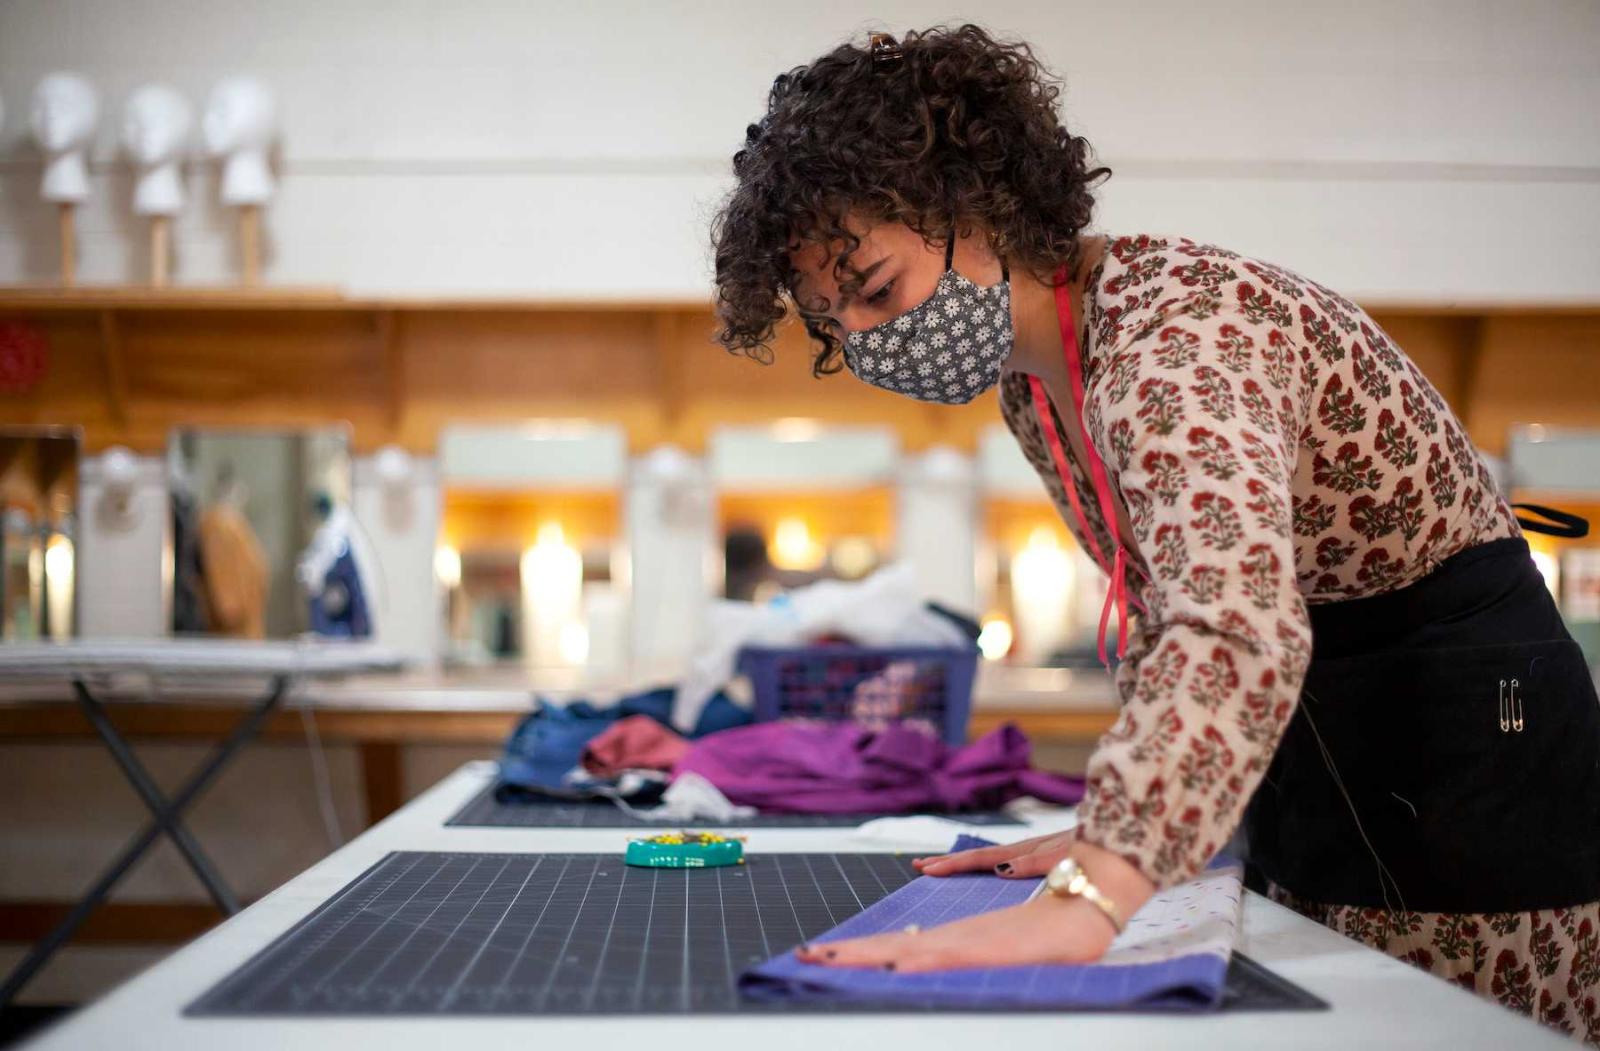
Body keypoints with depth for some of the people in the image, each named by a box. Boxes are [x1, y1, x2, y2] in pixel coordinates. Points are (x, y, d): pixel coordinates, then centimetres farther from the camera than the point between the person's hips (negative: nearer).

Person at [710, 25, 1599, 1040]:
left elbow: (1240, 633, -44)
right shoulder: (1030, 384, 3)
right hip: (1321, 777, 9)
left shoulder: (1176, 322, -27)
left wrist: (1088, 896, -57)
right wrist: (1111, 836, 3)